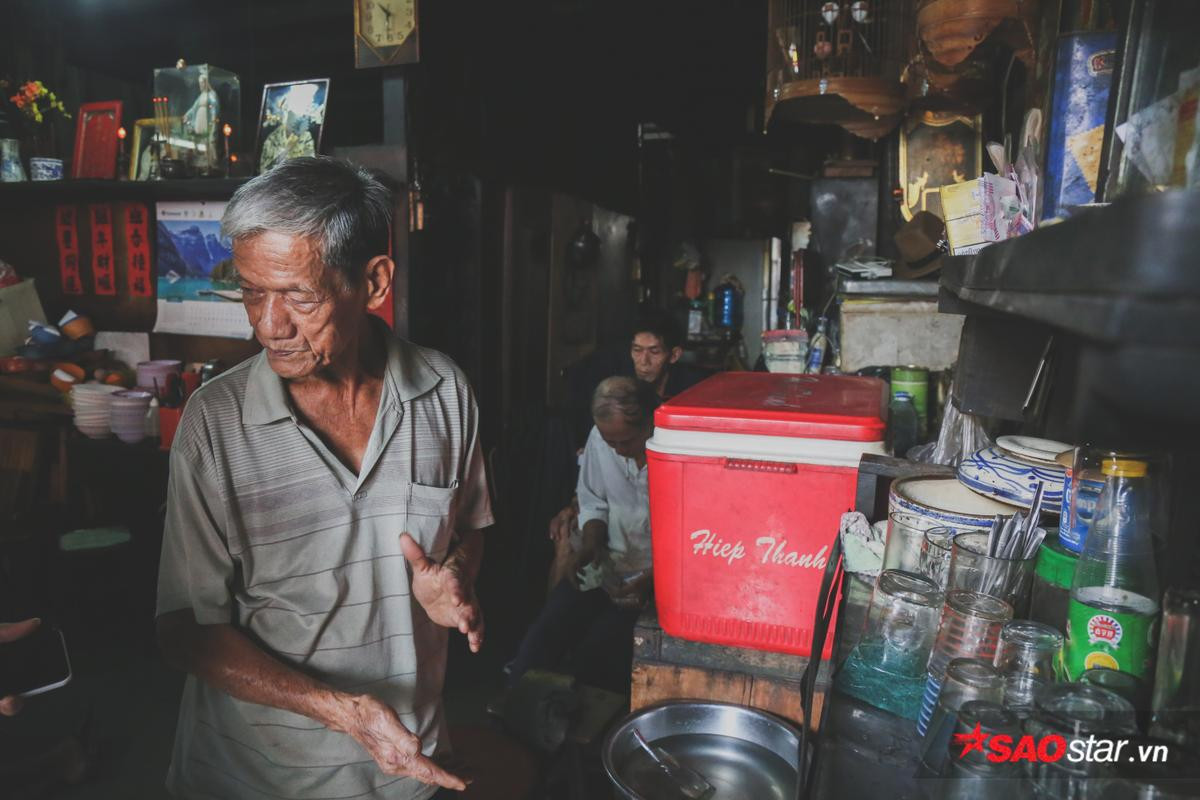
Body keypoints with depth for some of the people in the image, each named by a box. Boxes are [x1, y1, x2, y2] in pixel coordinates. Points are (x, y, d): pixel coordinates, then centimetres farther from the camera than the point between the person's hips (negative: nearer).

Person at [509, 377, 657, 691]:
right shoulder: (600, 437, -4)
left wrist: (652, 579, -23)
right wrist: (590, 544, -6)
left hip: (665, 574, -4)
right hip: (608, 561, 5)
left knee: (598, 650, -22)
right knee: (546, 636, -12)